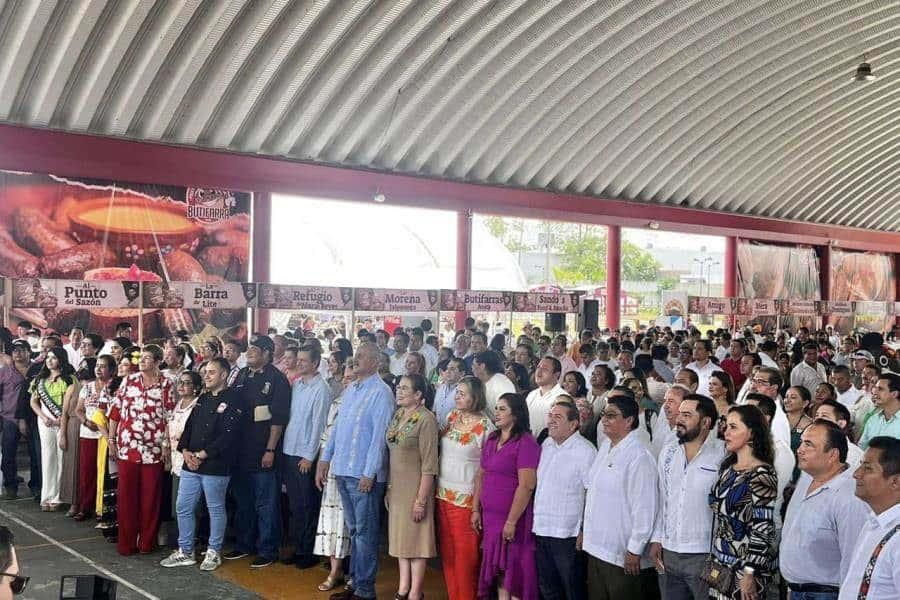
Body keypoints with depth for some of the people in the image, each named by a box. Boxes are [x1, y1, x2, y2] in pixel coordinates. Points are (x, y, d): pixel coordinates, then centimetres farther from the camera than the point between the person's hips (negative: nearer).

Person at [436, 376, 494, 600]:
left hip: (465, 497, -6)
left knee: (465, 554, 2)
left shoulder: (484, 426, -13)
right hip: (443, 493, 6)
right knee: (447, 550, 13)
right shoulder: (452, 416, 6)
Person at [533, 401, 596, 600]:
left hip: (567, 535, -7)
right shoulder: (546, 445, 9)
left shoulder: (585, 451, -14)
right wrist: (536, 524, 14)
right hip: (541, 531, 7)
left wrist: (585, 531, -17)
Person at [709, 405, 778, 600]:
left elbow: (764, 529, -17)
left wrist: (750, 573, -19)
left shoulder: (762, 474, -15)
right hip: (720, 563, 7)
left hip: (744, 568, -7)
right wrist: (713, 561, 14)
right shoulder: (727, 467, 7)